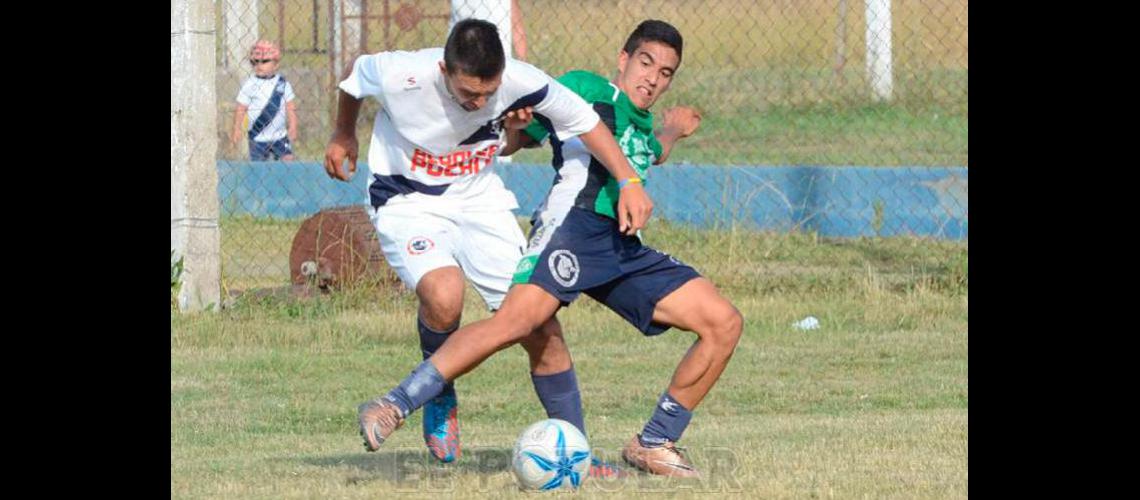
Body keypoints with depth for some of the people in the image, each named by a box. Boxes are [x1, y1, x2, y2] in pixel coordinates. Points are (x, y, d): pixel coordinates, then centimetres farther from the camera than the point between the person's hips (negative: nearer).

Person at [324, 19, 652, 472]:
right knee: (444, 297, -33)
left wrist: (629, 183, -12)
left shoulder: (522, 82, -21)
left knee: (541, 327, -5)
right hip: (407, 202, -3)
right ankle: (439, 398, -3)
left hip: (479, 200, 3)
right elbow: (356, 74, -1)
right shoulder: (400, 76, -26)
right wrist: (343, 136, 17)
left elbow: (586, 122, -4)